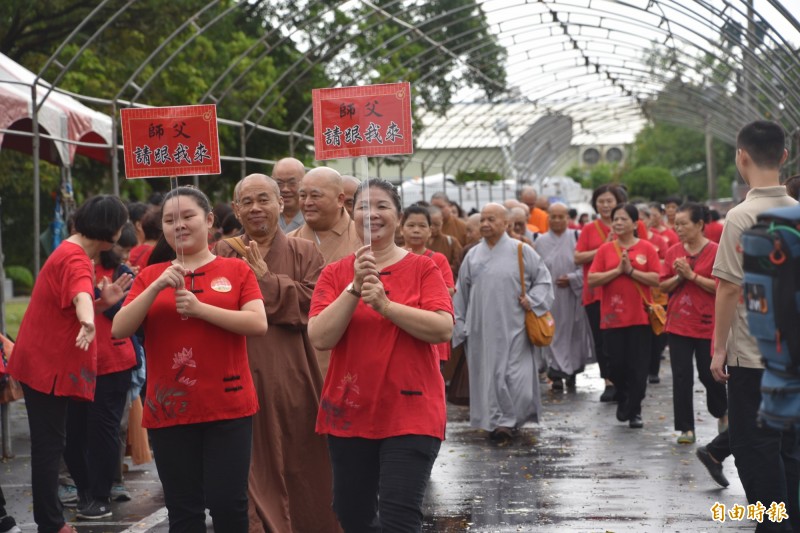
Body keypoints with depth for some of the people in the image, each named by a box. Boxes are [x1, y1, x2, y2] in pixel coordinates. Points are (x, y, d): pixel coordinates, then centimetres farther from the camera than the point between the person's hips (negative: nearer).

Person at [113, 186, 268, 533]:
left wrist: (200, 308, -16)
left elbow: (258, 324, -9)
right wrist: (156, 288, -13)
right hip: (169, 409, 2)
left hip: (228, 406, -2)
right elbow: (119, 330, -1)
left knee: (227, 503, -3)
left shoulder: (236, 270, 3)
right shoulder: (150, 276, 8)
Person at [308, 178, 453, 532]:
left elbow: (444, 329, -13)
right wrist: (354, 288, -16)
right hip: (349, 413, 4)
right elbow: (319, 338, -7)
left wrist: (385, 305, -21)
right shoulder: (335, 274, 5)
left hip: (410, 413, -4)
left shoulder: (423, 269, -1)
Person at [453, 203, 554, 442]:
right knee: (487, 375, 3)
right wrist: (459, 324, 10)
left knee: (515, 375, -6)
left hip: (513, 327, -3)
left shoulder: (521, 251, 0)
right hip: (481, 330, 3)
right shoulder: (473, 255, 9)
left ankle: (510, 420, 8)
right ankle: (496, 420, 13)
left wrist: (532, 300, -9)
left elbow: (543, 279, 6)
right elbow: (461, 293, 12)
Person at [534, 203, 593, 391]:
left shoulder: (577, 238, 1)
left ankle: (572, 371, 20)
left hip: (573, 297, -1)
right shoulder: (541, 242, 6)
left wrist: (572, 279, -15)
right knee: (554, 335, -1)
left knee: (574, 333, 6)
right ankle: (557, 373, 1)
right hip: (550, 298, 1)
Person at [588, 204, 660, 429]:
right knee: (616, 364, 3)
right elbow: (592, 280, -2)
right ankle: (623, 399, 29)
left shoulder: (646, 248, 1)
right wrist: (617, 270, -12)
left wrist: (631, 270, -14)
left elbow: (656, 279, -6)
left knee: (638, 367, 0)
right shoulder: (605, 249, 5)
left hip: (640, 317, -1)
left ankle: (634, 411, 11)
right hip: (612, 317, 1)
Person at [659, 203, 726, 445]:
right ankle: (686, 428, 7)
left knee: (709, 374, 7)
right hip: (678, 323, 4)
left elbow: (720, 287, -14)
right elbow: (663, 286, 7)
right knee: (681, 377, 1)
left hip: (706, 324, -4)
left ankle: (723, 414, 34)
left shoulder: (715, 252, -9)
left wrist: (691, 275, -18)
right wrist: (678, 277, -11)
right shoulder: (673, 252, 5)